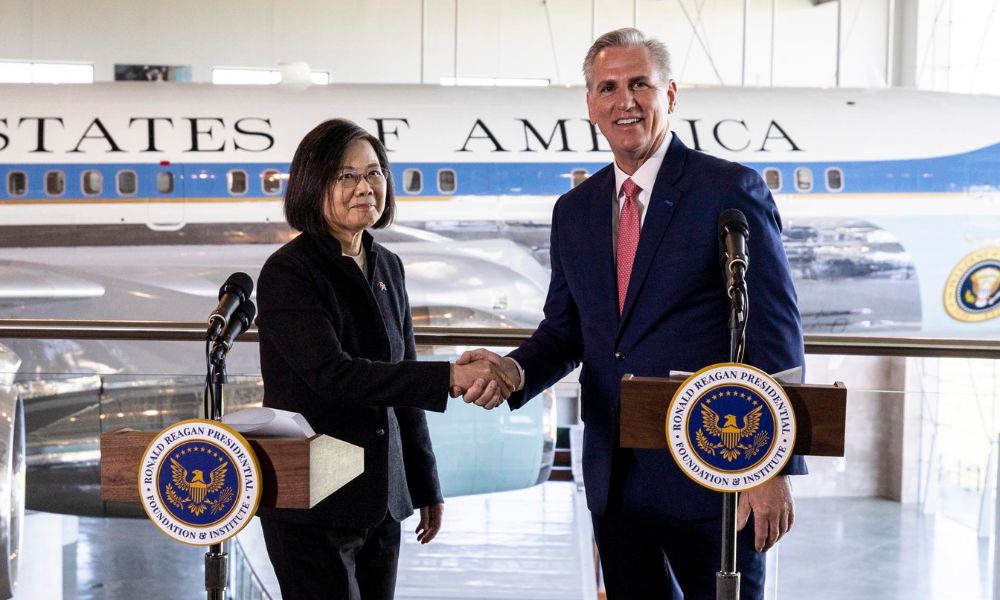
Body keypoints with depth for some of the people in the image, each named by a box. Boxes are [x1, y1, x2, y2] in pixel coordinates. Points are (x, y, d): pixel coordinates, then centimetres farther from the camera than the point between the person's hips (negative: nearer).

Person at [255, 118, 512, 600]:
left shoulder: (387, 267, 10)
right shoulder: (288, 272, -12)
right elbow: (331, 374, -24)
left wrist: (426, 487, 16)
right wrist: (450, 376, -31)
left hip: (381, 500, 6)